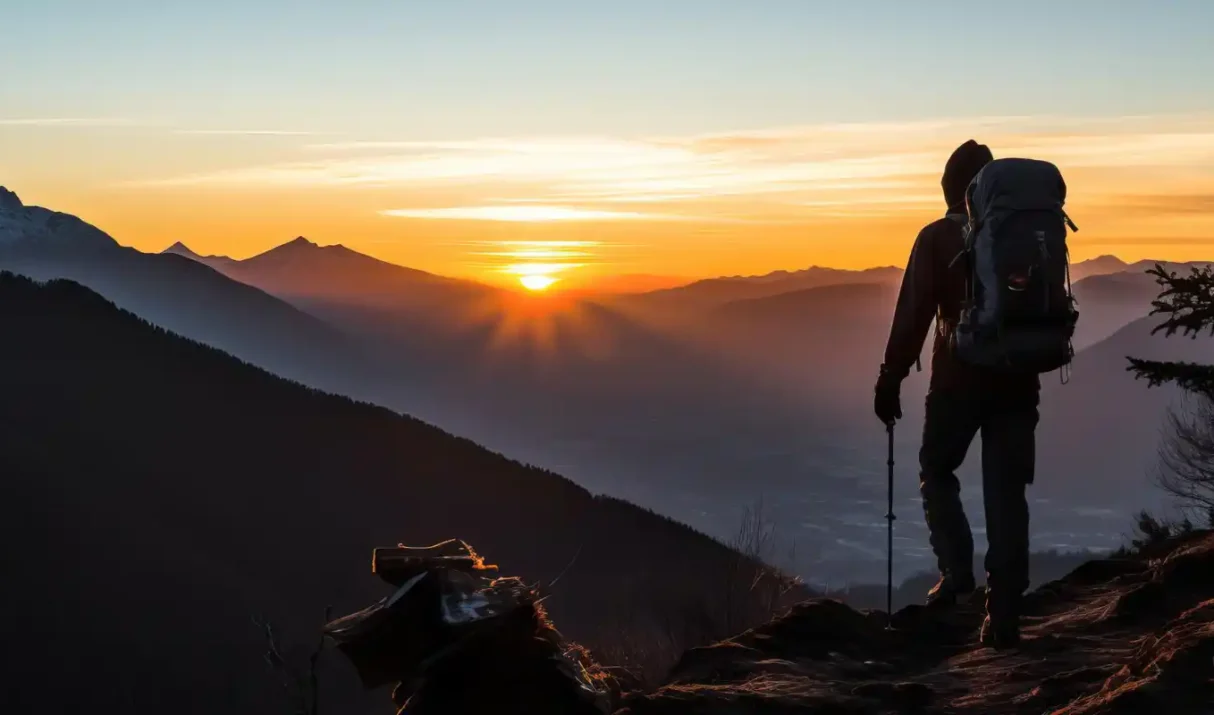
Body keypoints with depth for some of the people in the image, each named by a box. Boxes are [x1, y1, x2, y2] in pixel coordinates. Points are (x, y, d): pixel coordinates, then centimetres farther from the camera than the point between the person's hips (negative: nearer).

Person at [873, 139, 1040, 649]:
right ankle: (1004, 615, 1)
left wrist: (890, 380, -6)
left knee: (936, 471, 19)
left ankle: (957, 569, 2)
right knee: (1006, 494, 5)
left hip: (958, 378, -3)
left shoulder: (937, 238, -5)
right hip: (1017, 381, 3)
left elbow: (913, 315, -10)